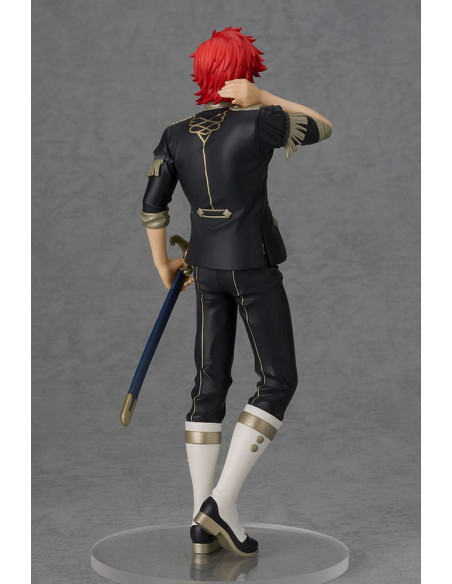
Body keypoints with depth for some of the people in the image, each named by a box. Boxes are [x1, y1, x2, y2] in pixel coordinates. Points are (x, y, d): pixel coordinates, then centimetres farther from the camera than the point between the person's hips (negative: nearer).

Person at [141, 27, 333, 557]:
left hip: (207, 266, 6)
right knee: (278, 380, 3)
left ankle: (202, 523, 8)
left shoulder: (174, 136, 3)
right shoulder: (258, 122, -13)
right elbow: (323, 128, 1)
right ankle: (223, 501, -6)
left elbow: (152, 207, 5)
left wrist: (163, 265, 19)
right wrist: (265, 99, 1)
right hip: (255, 266, -6)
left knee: (210, 385, 8)